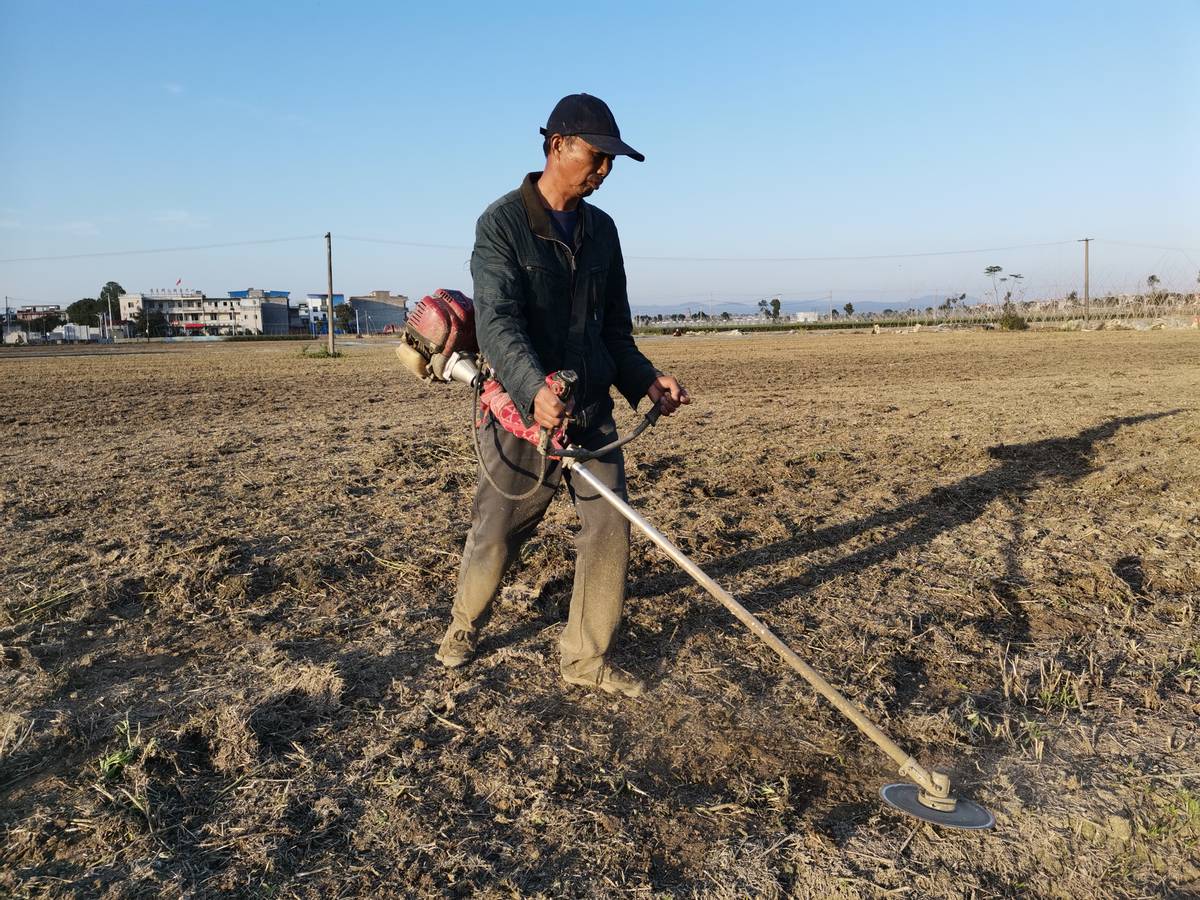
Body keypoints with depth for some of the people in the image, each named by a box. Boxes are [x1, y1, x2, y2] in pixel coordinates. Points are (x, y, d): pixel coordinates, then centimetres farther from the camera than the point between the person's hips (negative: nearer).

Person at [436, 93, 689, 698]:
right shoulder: (502, 223, -9)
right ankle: (464, 626, 36)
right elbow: (496, 321, -24)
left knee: (611, 528, -2)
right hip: (520, 407, -5)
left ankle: (586, 659, 14)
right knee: (496, 535, 6)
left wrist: (645, 379, -3)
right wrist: (536, 389, -41)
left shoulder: (601, 229, 9)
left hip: (591, 408, 5)